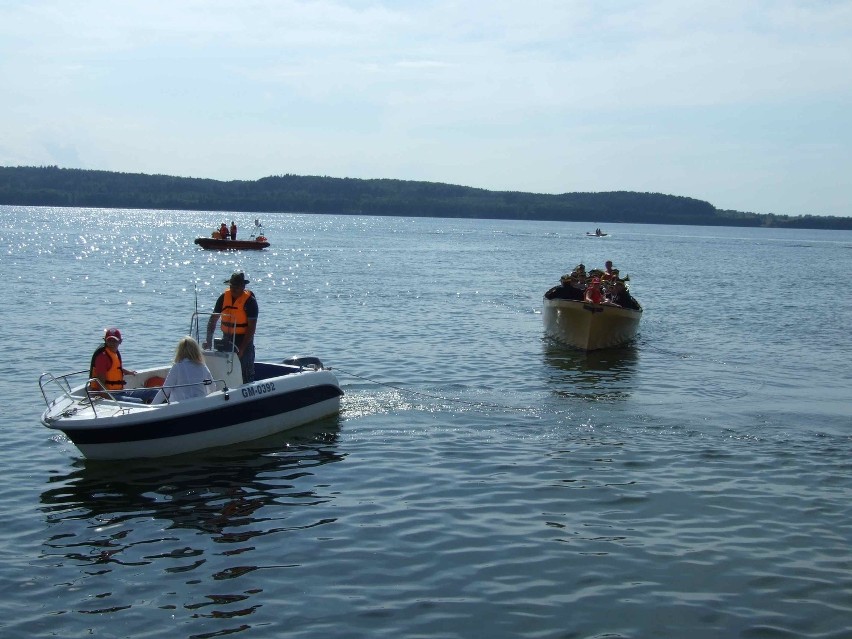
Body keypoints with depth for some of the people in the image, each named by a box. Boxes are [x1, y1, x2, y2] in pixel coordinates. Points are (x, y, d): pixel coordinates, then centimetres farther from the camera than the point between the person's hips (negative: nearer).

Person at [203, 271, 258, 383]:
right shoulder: (224, 297, 1)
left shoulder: (250, 301, -12)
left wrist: (242, 348, -19)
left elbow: (252, 327, -14)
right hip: (227, 339, 5)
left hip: (244, 340, -5)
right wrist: (209, 340, -5)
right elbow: (213, 320, 6)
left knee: (247, 374, -4)